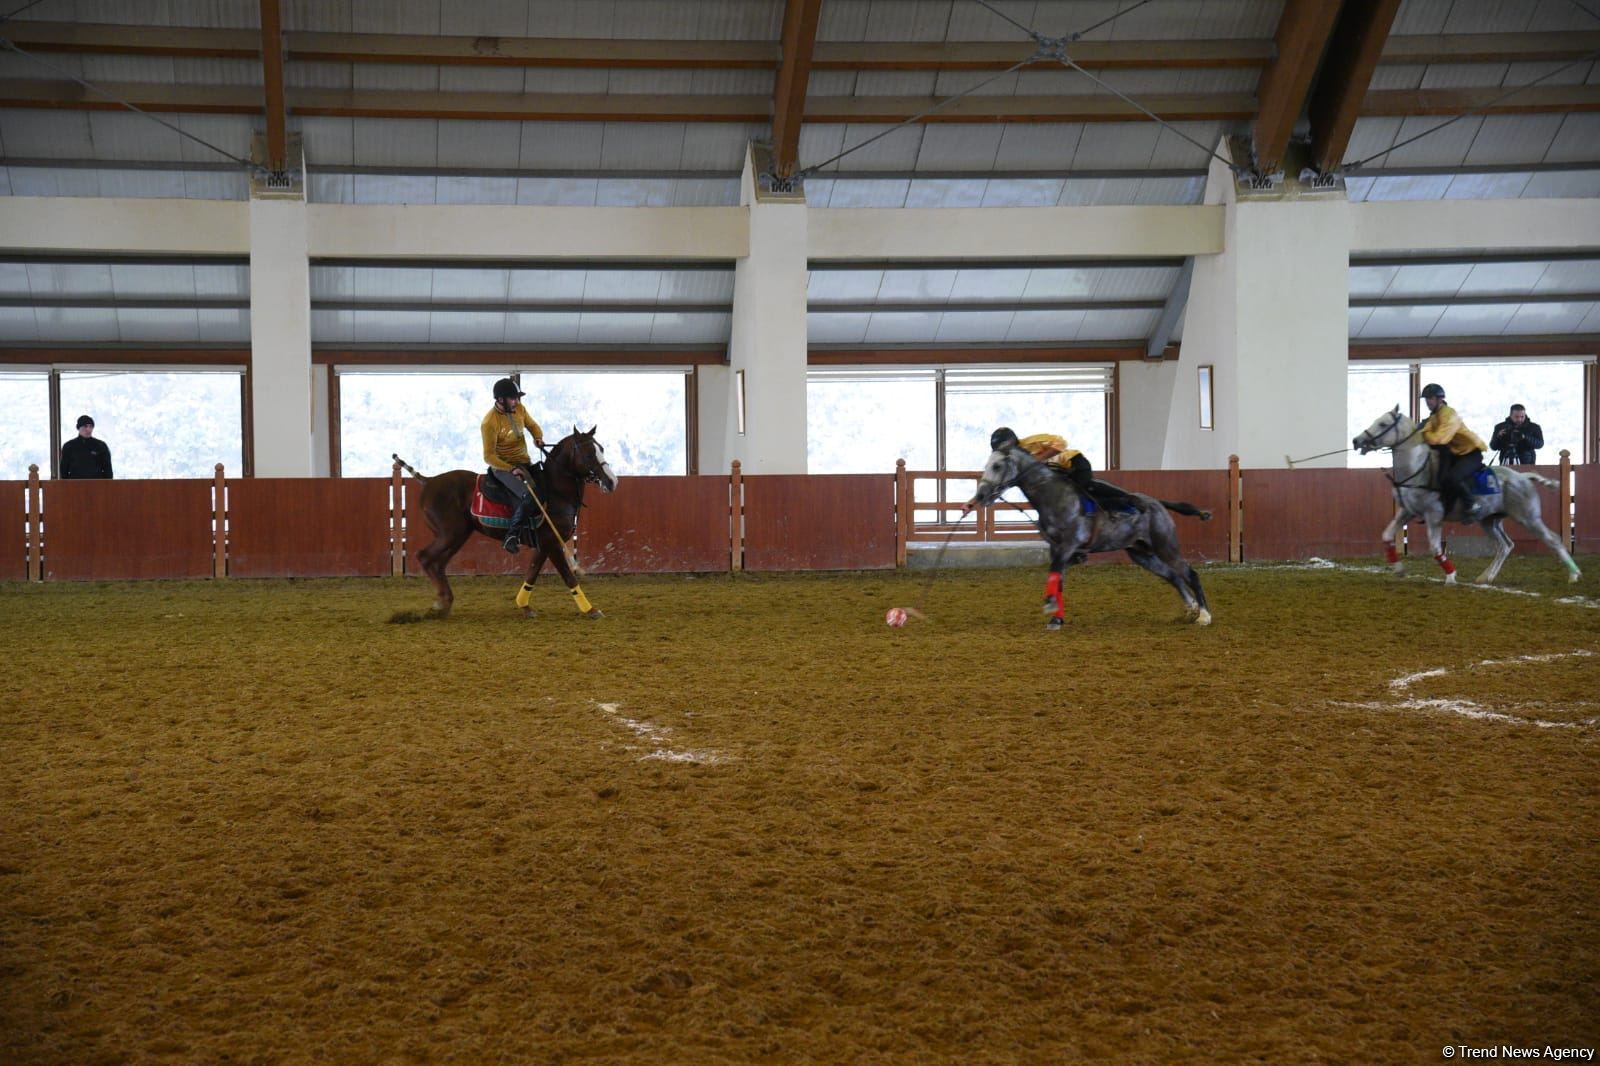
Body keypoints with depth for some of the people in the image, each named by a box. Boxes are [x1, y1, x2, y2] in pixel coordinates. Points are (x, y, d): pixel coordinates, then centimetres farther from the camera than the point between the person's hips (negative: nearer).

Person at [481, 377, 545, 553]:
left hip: (524, 462, 8)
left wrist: (538, 438, -5)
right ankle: (512, 535, -12)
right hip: (503, 467, -8)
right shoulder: (490, 422, -21)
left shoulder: (519, 409, -1)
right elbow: (489, 456, -19)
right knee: (529, 497, -28)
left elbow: (532, 425, 18)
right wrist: (512, 469, -25)